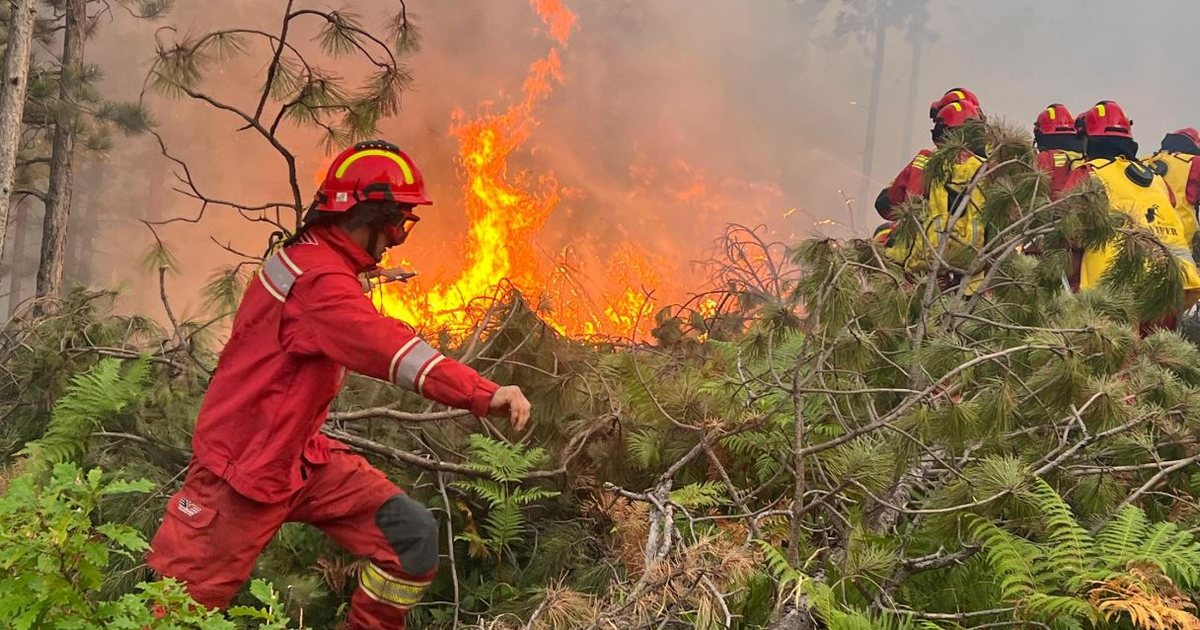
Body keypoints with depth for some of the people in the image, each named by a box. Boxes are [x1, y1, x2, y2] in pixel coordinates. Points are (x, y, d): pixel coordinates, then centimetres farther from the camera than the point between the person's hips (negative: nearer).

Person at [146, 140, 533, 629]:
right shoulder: (319, 279, -26)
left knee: (412, 535, -2)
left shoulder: (310, 259, 7)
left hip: (299, 456, 9)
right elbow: (385, 345, -40)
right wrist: (483, 394, -49)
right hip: (242, 467, -9)